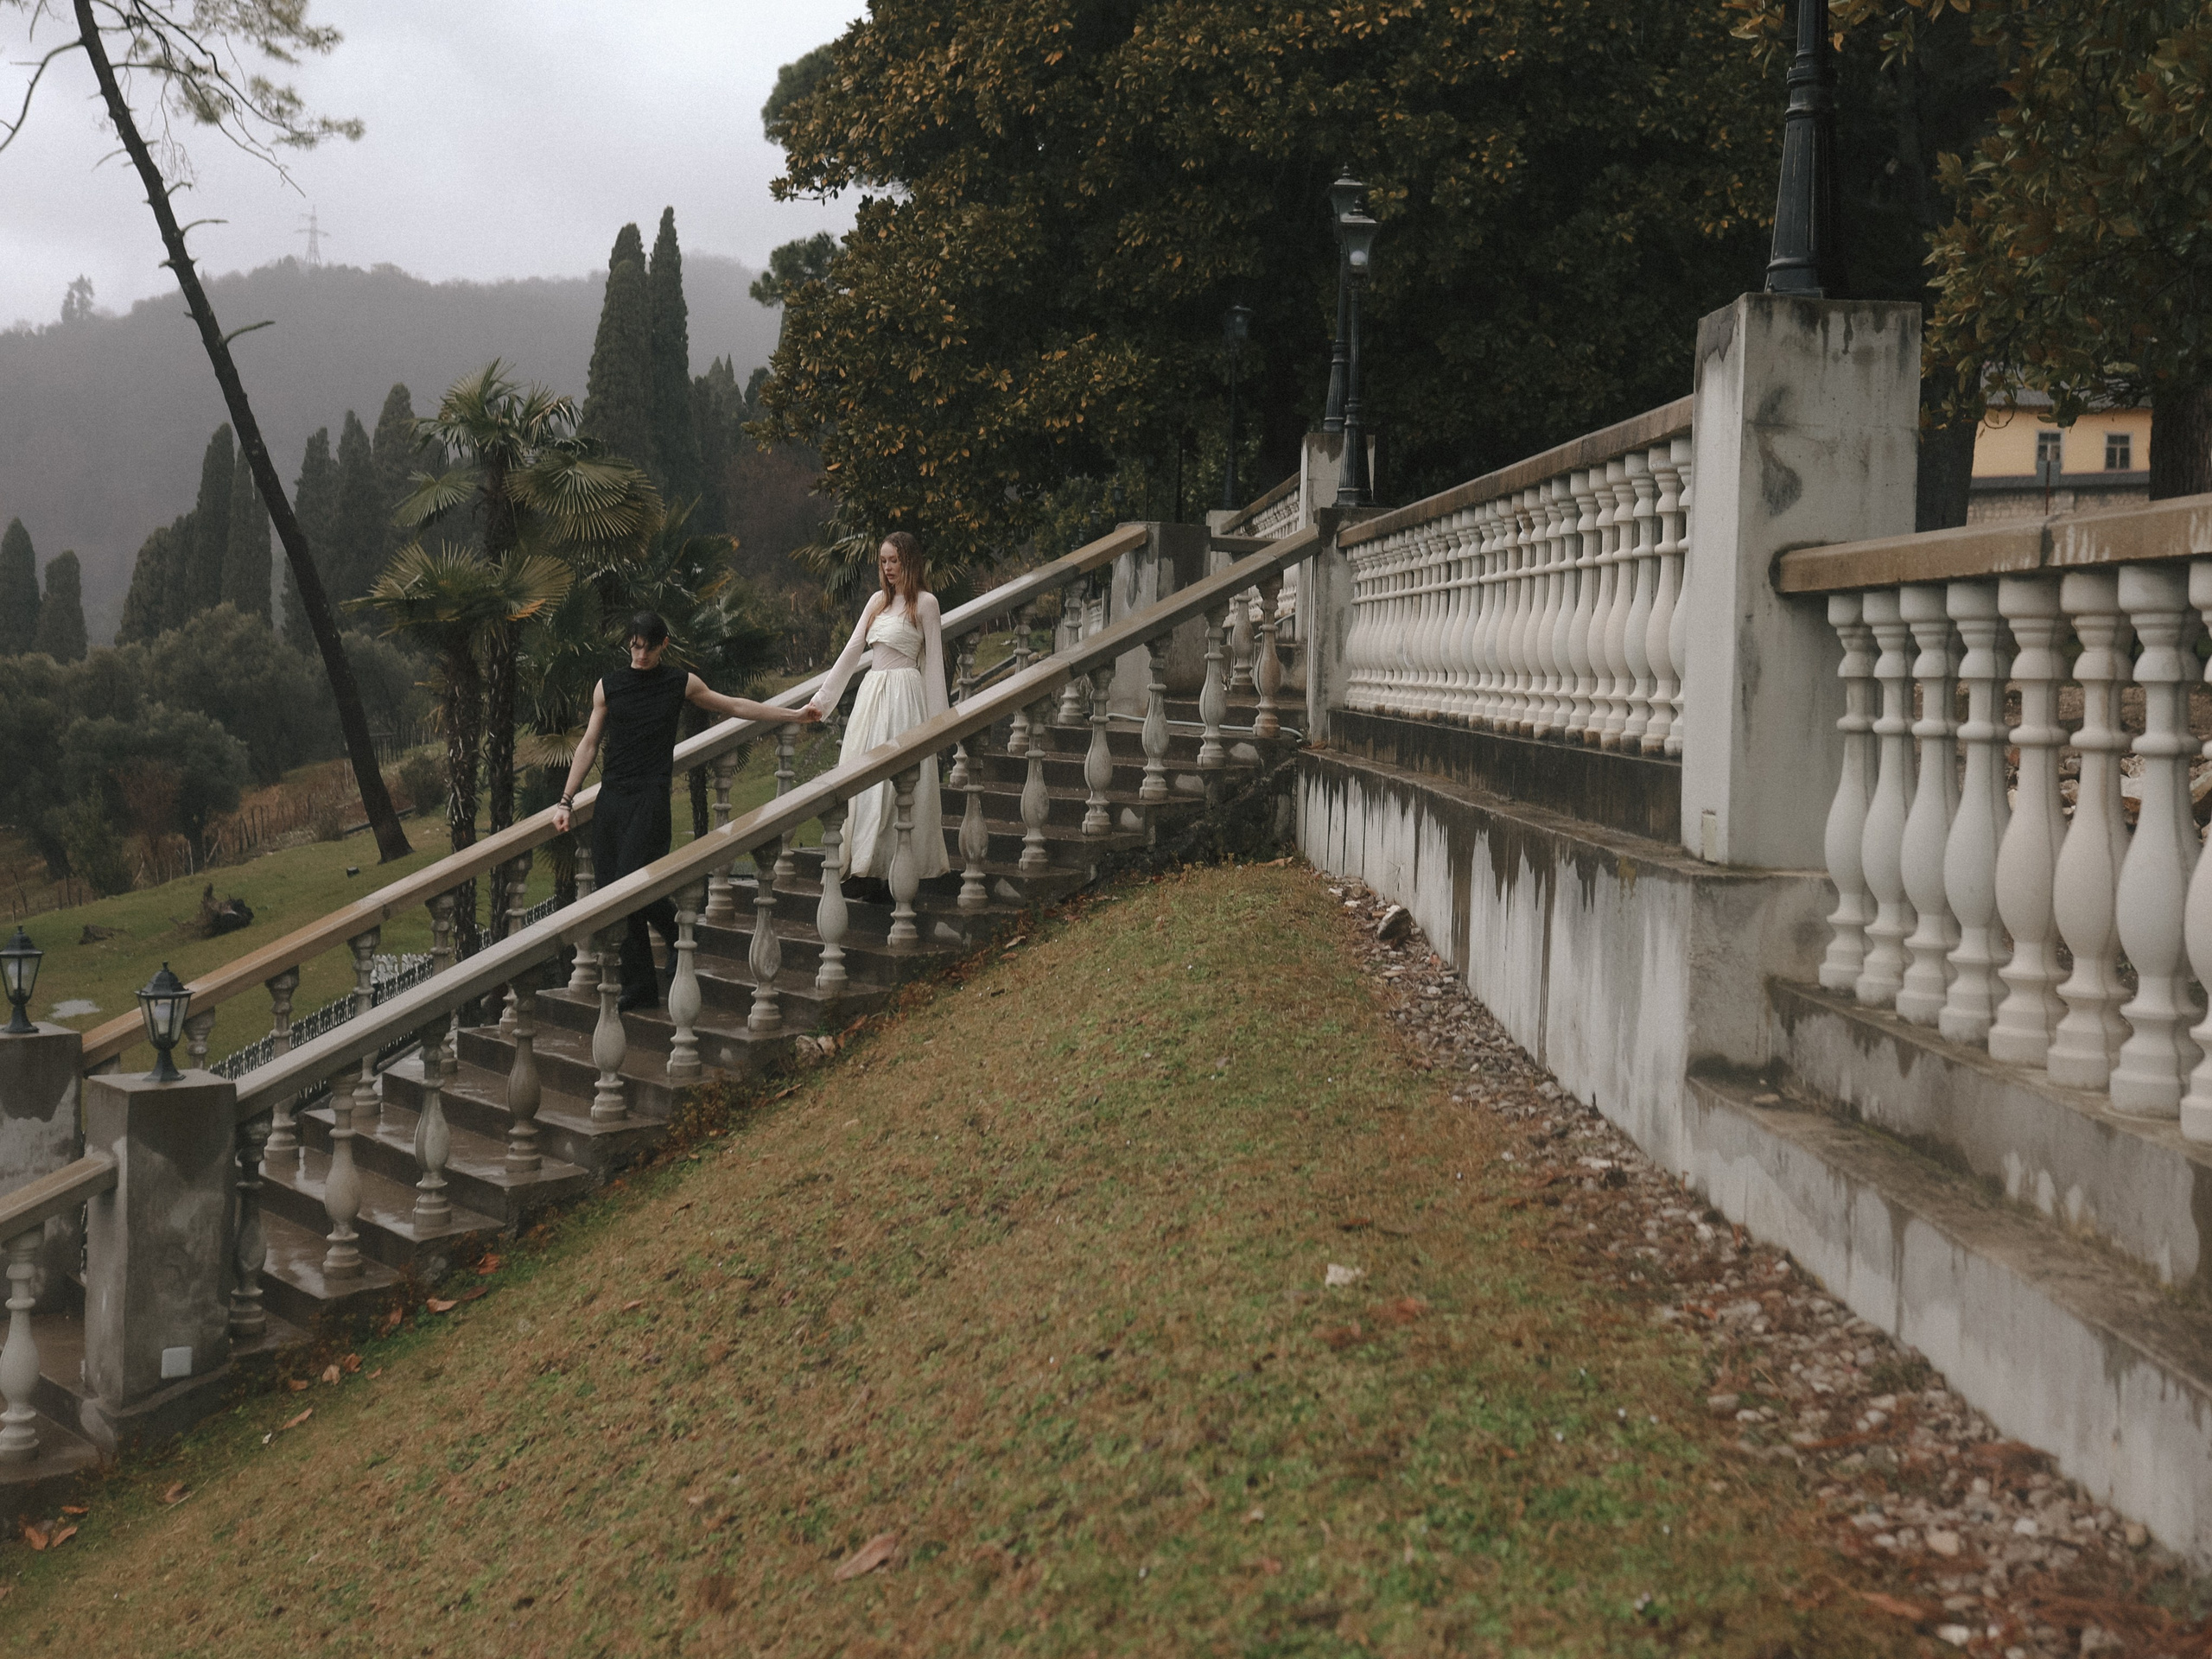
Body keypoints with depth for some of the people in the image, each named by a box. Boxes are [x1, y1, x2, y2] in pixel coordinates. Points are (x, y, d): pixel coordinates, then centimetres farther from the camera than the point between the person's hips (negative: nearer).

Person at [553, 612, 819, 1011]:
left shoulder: (681, 683, 9)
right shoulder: (608, 685, 11)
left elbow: (735, 706, 20)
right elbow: (589, 745, 13)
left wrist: (793, 714, 24)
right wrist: (566, 802, 8)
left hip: (650, 799, -3)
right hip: (611, 799, 3)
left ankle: (681, 934, 10)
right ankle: (639, 989, 6)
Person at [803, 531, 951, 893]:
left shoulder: (925, 602, -2)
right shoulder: (878, 601, 15)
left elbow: (934, 663, -4)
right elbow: (851, 652, 15)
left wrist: (936, 719, -8)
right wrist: (821, 699, 11)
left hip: (905, 694, -6)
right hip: (872, 693, 7)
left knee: (897, 779, -9)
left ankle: (898, 862, -7)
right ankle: (865, 862, 8)